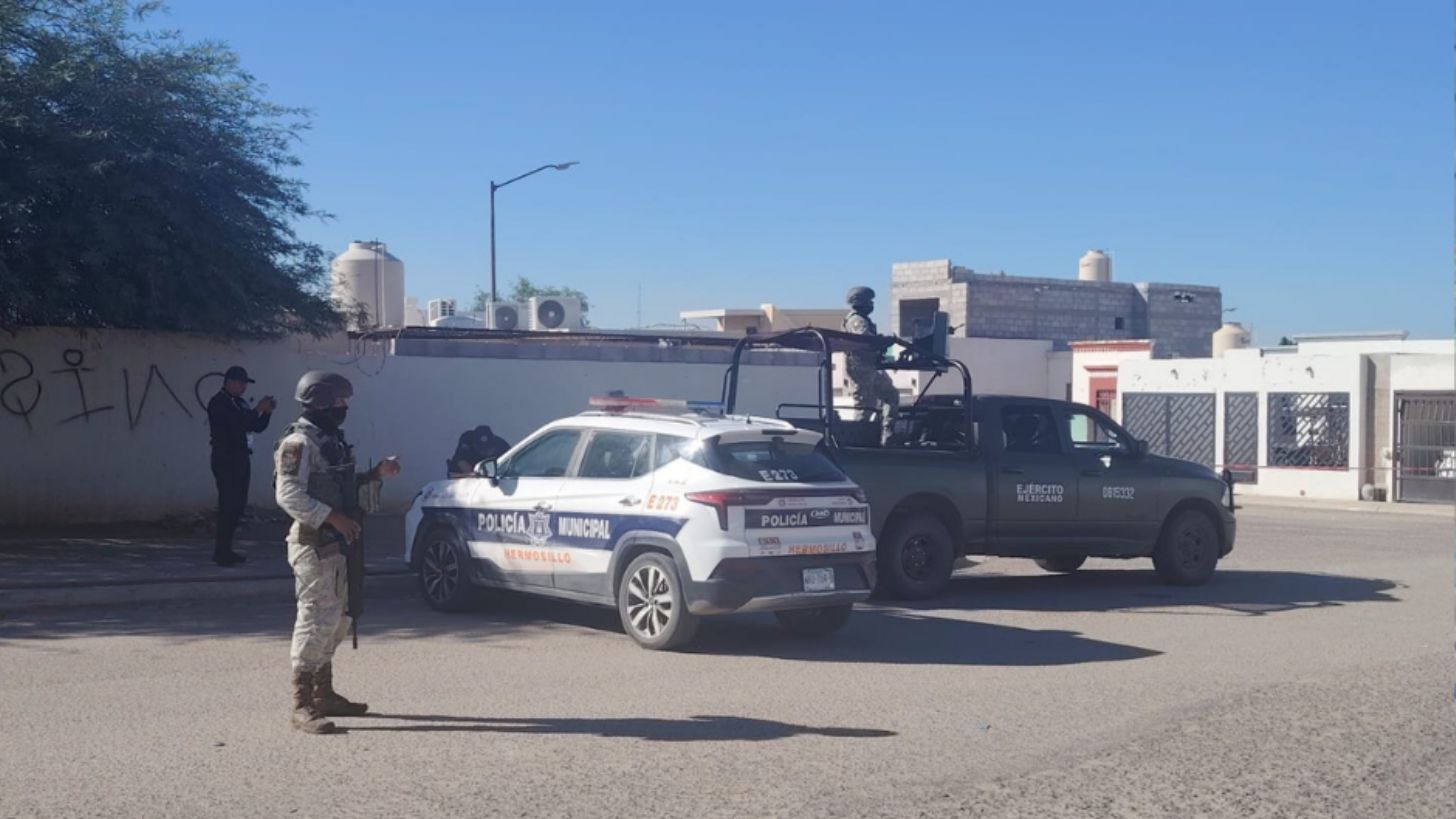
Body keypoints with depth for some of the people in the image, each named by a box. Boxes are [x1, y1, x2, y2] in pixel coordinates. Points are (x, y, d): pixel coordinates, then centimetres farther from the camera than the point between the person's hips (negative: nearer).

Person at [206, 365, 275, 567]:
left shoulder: (240, 403, 16)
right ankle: (221, 552, -8)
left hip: (241, 459, 8)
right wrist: (258, 409, -19)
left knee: (237, 505, 9)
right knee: (228, 505, -10)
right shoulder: (218, 403, -9)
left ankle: (225, 550, 14)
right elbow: (235, 425, -22)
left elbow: (257, 427, 17)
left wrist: (266, 412, 0)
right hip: (226, 461, -8)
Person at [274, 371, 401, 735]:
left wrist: (376, 474, 14)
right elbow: (289, 495, -21)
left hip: (337, 543, 10)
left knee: (336, 619, 16)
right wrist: (334, 518, -25)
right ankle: (303, 706, -7)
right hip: (314, 545, -10)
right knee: (317, 619, -10)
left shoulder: (332, 439, 17)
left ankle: (324, 694, 27)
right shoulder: (300, 442, -14)